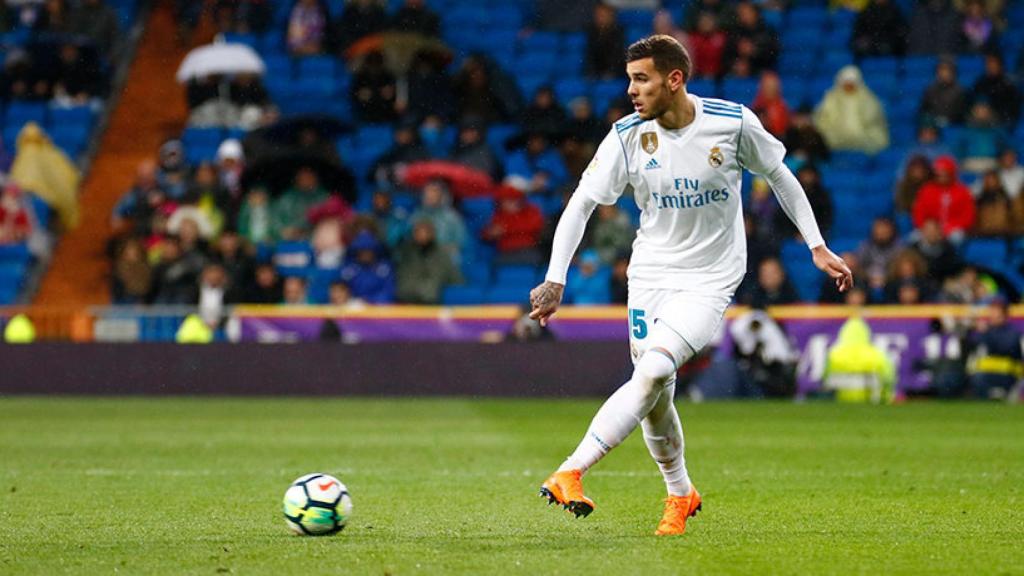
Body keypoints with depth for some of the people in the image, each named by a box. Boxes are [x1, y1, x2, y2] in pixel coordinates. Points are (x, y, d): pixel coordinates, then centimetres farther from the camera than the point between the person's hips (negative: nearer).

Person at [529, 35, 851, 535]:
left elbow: (779, 176, 3)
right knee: (655, 399, 5)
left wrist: (817, 247, 4)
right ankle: (680, 495, 30)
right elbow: (581, 203, -7)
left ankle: (570, 474, -29)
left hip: (709, 281, -3)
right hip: (650, 274, 3)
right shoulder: (628, 136, -8)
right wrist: (555, 279, -16)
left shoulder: (733, 123, -12)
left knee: (652, 372, -23)